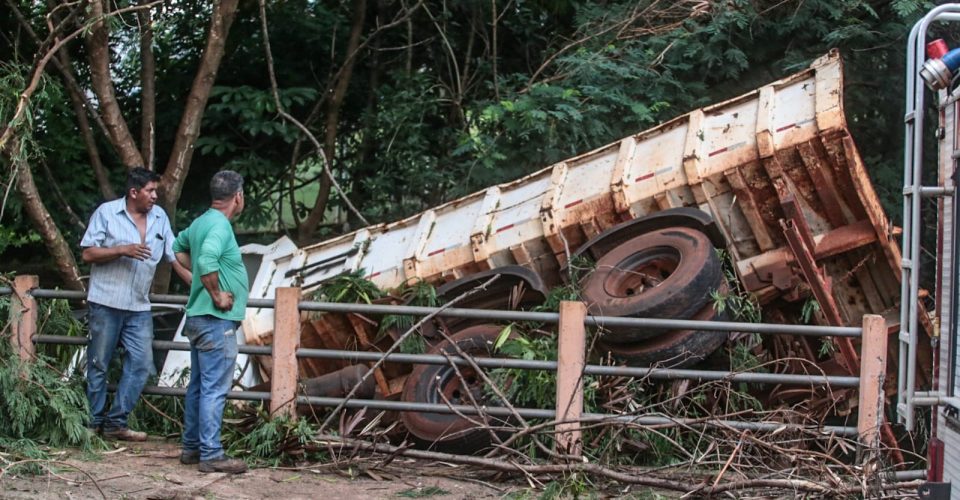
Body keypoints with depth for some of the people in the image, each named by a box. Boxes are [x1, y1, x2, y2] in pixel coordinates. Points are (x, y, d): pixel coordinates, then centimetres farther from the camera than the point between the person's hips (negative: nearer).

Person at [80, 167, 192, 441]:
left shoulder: (160, 217, 9)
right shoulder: (106, 213, -3)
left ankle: (116, 423, 7)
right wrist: (122, 250, -17)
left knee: (141, 364, -1)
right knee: (99, 364, 3)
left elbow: (176, 257, 10)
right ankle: (95, 423, 14)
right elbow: (87, 254, -5)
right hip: (106, 302, -4)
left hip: (139, 306, 4)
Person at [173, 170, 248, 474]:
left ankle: (191, 448, 22)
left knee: (198, 385, 15)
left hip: (199, 317, 10)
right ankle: (211, 455, -5)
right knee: (215, 389, -7)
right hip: (217, 321, -10)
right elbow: (207, 261, -33)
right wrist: (217, 295, -22)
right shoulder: (220, 225, -17)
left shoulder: (200, 222, 12)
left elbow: (178, 248, 30)